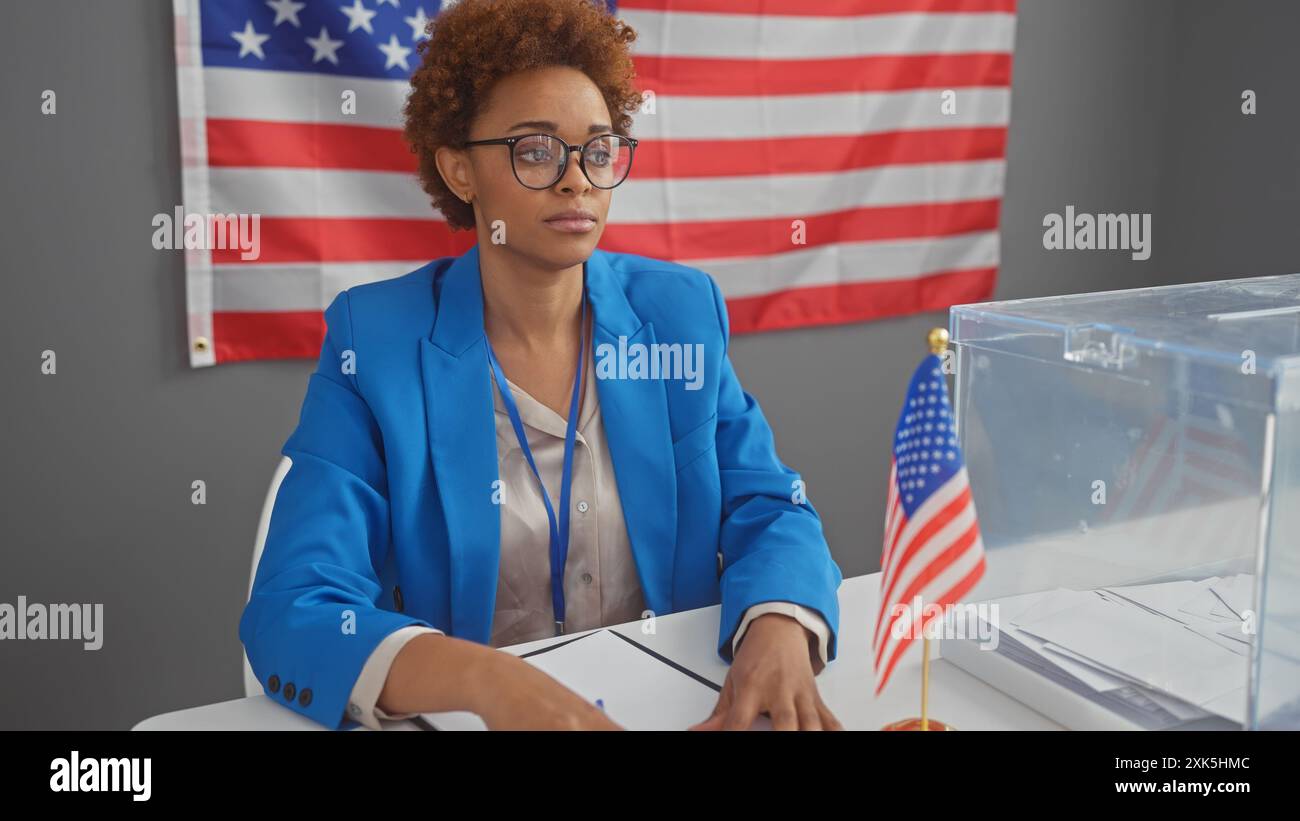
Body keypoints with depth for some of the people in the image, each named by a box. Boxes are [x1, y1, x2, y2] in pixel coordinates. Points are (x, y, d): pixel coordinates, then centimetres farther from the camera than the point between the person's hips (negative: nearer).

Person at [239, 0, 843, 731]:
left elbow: (770, 509, -1)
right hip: (467, 716, -2)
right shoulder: (374, 343, -9)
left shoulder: (682, 313, 0)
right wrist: (487, 680, -32)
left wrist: (778, 631, -22)